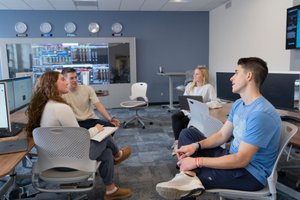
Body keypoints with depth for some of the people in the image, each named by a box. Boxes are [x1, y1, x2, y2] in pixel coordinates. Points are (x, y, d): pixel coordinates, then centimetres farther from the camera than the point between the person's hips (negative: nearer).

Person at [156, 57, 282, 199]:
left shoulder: (261, 114, -28)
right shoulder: (238, 104, 5)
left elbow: (241, 160, -29)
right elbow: (222, 135, 6)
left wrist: (197, 161, -26)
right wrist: (195, 145, -13)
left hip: (250, 174, -9)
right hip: (234, 158, 9)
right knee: (187, 133, -1)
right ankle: (189, 178, -22)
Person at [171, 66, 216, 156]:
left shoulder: (209, 87, -2)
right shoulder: (190, 85, 16)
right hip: (187, 111, 5)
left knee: (183, 121, -30)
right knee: (175, 116, -27)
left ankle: (178, 142, -12)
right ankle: (178, 142, -26)